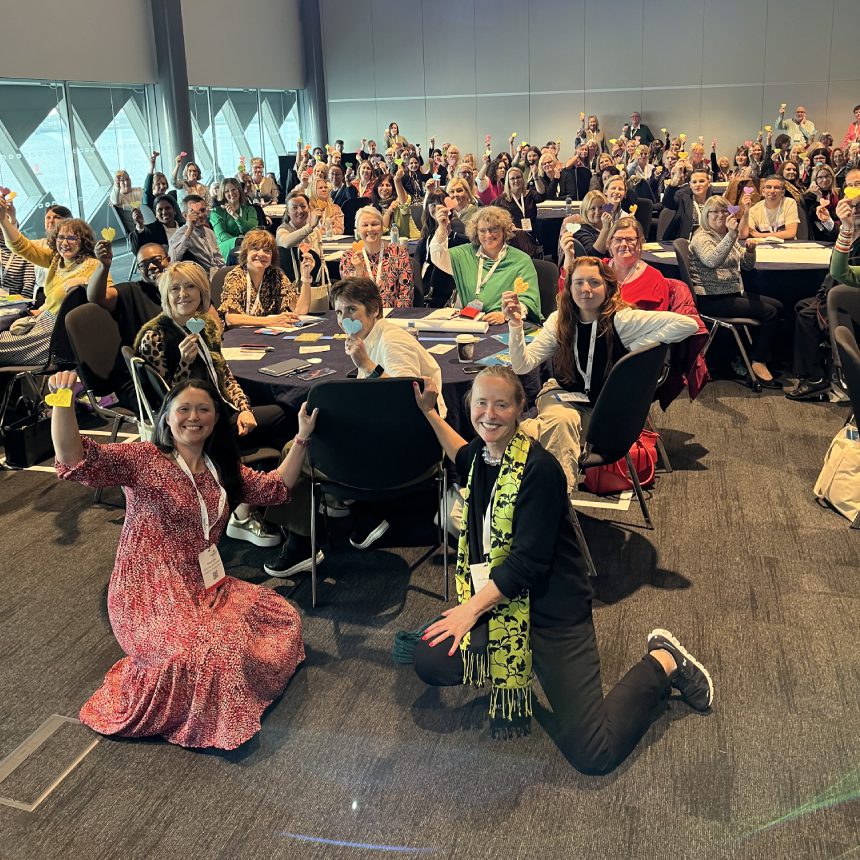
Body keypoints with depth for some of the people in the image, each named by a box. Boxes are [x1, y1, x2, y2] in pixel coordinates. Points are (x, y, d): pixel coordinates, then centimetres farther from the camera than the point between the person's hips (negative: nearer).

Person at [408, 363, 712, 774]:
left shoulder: (539, 469, -21)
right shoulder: (482, 454, 2)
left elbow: (527, 562, -22)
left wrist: (472, 608, -19)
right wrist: (429, 413, 27)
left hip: (553, 610, -7)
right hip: (497, 602, 7)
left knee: (592, 755, -8)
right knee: (430, 660, -17)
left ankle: (663, 662, 14)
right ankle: (511, 663, 11)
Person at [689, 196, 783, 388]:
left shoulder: (729, 237, 19)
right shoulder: (701, 237, -9)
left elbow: (747, 266, 15)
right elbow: (712, 261, -31)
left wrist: (750, 250, -6)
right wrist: (731, 234, -36)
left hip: (733, 293, 9)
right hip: (711, 300, -9)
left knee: (777, 306, 6)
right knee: (769, 312, -15)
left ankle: (762, 354, 15)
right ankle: (758, 362, -5)